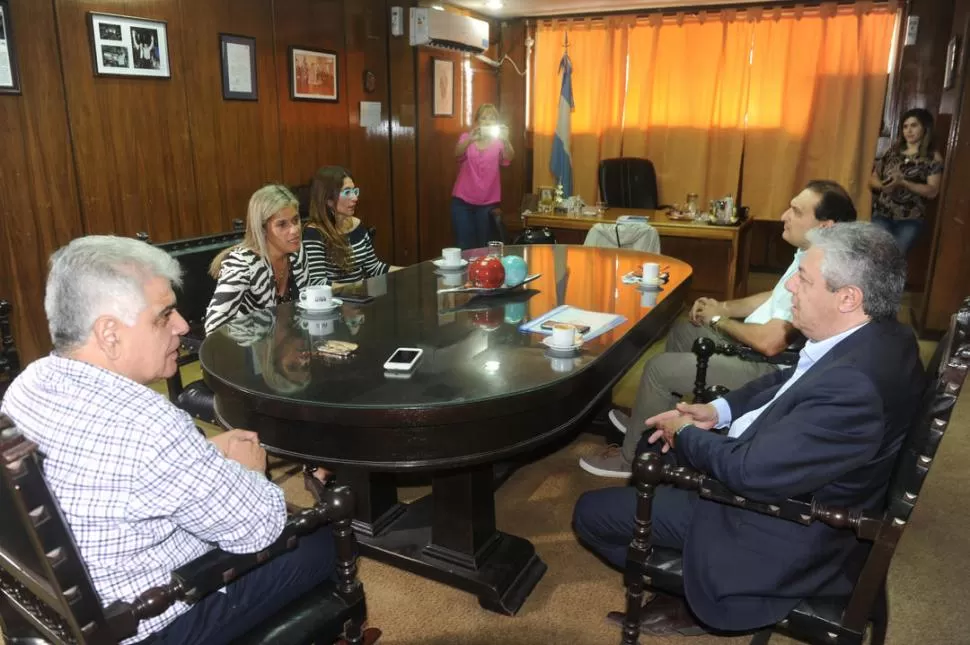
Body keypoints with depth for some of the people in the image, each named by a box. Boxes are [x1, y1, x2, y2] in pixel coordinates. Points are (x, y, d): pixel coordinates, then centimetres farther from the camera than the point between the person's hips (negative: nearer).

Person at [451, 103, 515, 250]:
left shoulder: (498, 141, 3)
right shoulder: (466, 137, 5)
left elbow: (509, 158, -17)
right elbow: (457, 153, -17)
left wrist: (505, 141, -38)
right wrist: (470, 139, -37)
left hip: (488, 203, 0)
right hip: (462, 201, 0)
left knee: (484, 247, 3)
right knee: (464, 246, -1)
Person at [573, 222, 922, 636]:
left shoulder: (853, 386, -36)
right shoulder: (874, 334, -6)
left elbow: (751, 473, -31)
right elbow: (790, 381, 10)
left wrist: (686, 434, -13)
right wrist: (719, 410, -2)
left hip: (784, 525, -9)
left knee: (591, 512, -3)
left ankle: (699, 595, 18)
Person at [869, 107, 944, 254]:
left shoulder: (933, 157, 2)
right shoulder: (893, 151, 11)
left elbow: (932, 191, -8)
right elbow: (872, 179, 12)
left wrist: (902, 183, -20)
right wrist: (883, 185, -11)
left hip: (910, 220, -3)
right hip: (882, 215, 3)